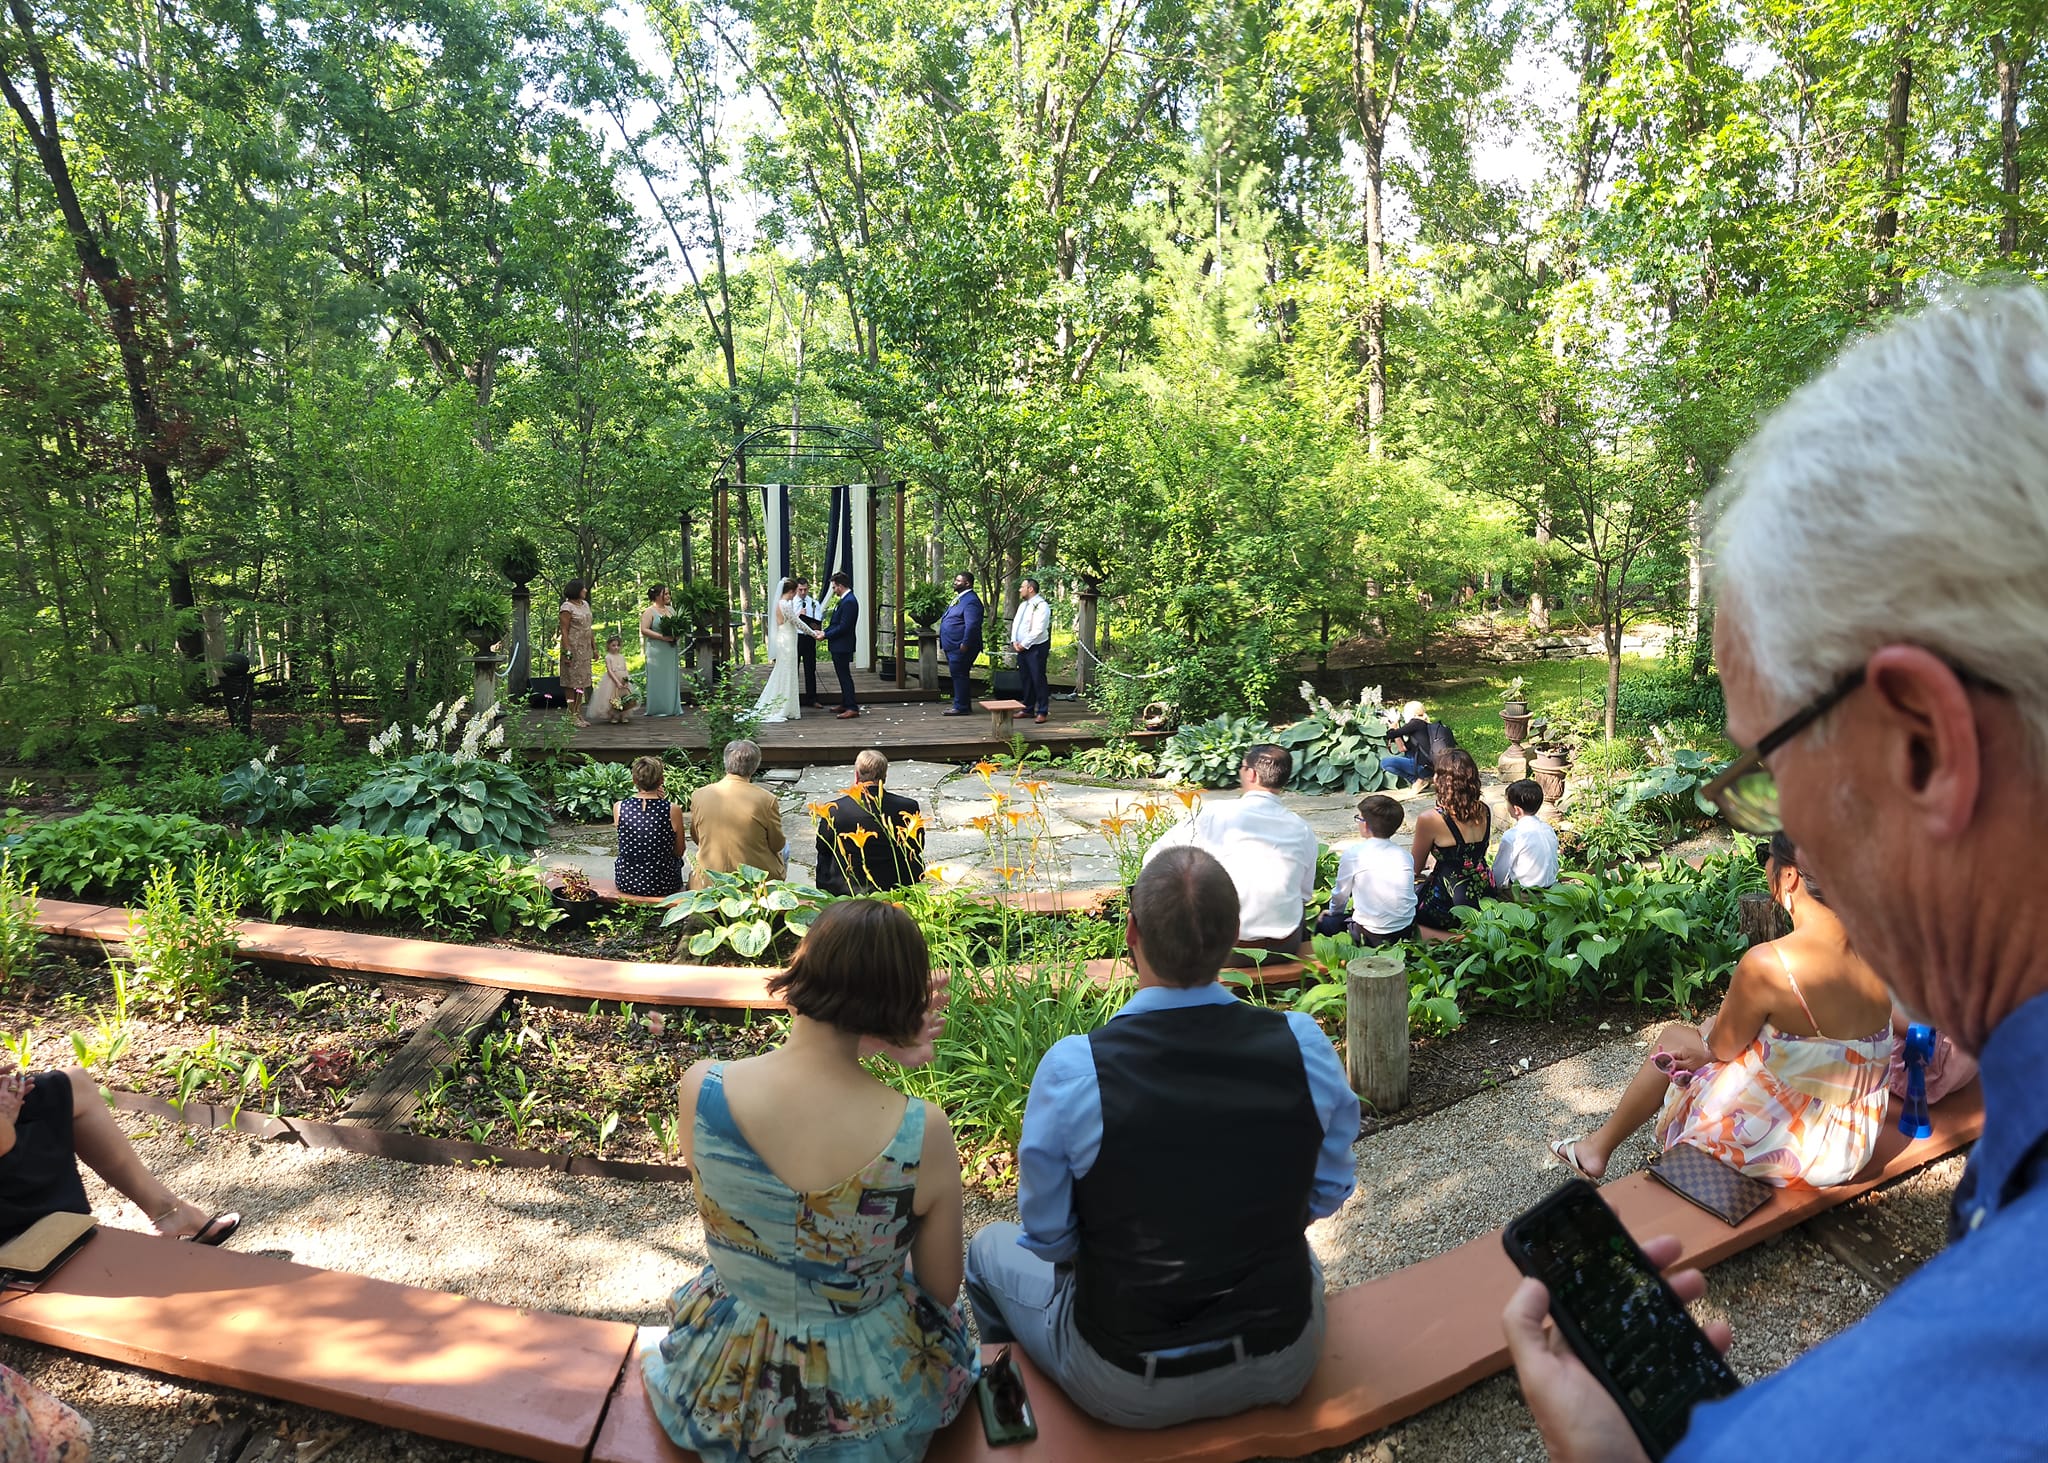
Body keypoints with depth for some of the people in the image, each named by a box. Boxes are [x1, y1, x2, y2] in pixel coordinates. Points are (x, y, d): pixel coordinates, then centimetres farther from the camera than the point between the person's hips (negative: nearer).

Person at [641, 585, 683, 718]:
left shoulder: (670, 610, 15)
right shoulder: (649, 612, -6)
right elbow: (644, 630, -14)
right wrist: (662, 637, -20)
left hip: (671, 650, 6)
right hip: (657, 651, -6)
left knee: (671, 678, 7)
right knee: (658, 679, -2)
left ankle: (672, 707, 12)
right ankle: (658, 709, 3)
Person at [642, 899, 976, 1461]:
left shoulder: (702, 1088, -25)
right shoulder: (921, 1132, -29)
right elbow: (942, 1289, -12)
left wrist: (866, 1050, -12)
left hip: (726, 1390, 2)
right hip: (869, 1398, -2)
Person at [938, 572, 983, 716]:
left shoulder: (971, 600, -16)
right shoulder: (959, 598, 18)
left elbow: (972, 625, -24)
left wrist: (965, 644, -25)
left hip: (961, 647, -11)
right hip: (953, 646, 11)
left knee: (959, 676, -7)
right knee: (958, 676, 14)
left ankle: (961, 707, -3)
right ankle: (961, 705, 21)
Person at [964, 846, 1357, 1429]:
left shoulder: (1072, 1069, -26)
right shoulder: (1305, 1044, -19)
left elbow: (1048, 1235, -12)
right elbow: (1328, 1193, -3)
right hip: (1287, 1365, 3)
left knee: (990, 1249, 27)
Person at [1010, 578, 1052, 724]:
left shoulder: (1041, 606, -12)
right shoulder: (1023, 605, 16)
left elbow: (1038, 630, -19)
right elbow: (1015, 623, 16)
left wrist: (1024, 644, -15)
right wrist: (1014, 641, 0)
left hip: (1036, 648, -8)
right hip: (1021, 648, 8)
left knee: (1038, 679, -6)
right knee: (1026, 678, 12)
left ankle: (1042, 712, -1)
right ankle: (1028, 709, 20)